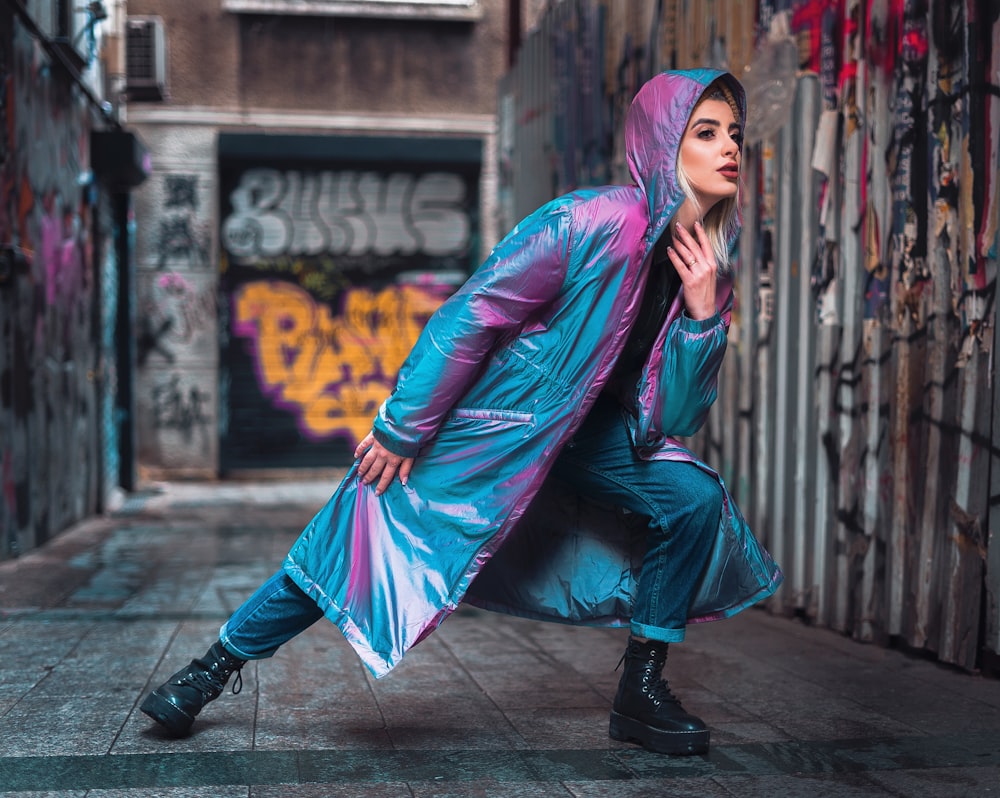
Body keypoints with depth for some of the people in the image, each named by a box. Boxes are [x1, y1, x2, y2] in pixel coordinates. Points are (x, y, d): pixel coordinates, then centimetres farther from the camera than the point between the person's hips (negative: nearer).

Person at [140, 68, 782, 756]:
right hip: (477, 422, -6)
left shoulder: (707, 264, -4)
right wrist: (399, 431, -21)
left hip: (579, 433, 6)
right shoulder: (594, 223, -26)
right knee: (362, 549, -5)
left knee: (695, 498, -12)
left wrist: (703, 310, -17)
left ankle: (641, 692, 3)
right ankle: (210, 671, 16)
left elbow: (678, 417, -4)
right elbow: (470, 316, -23)